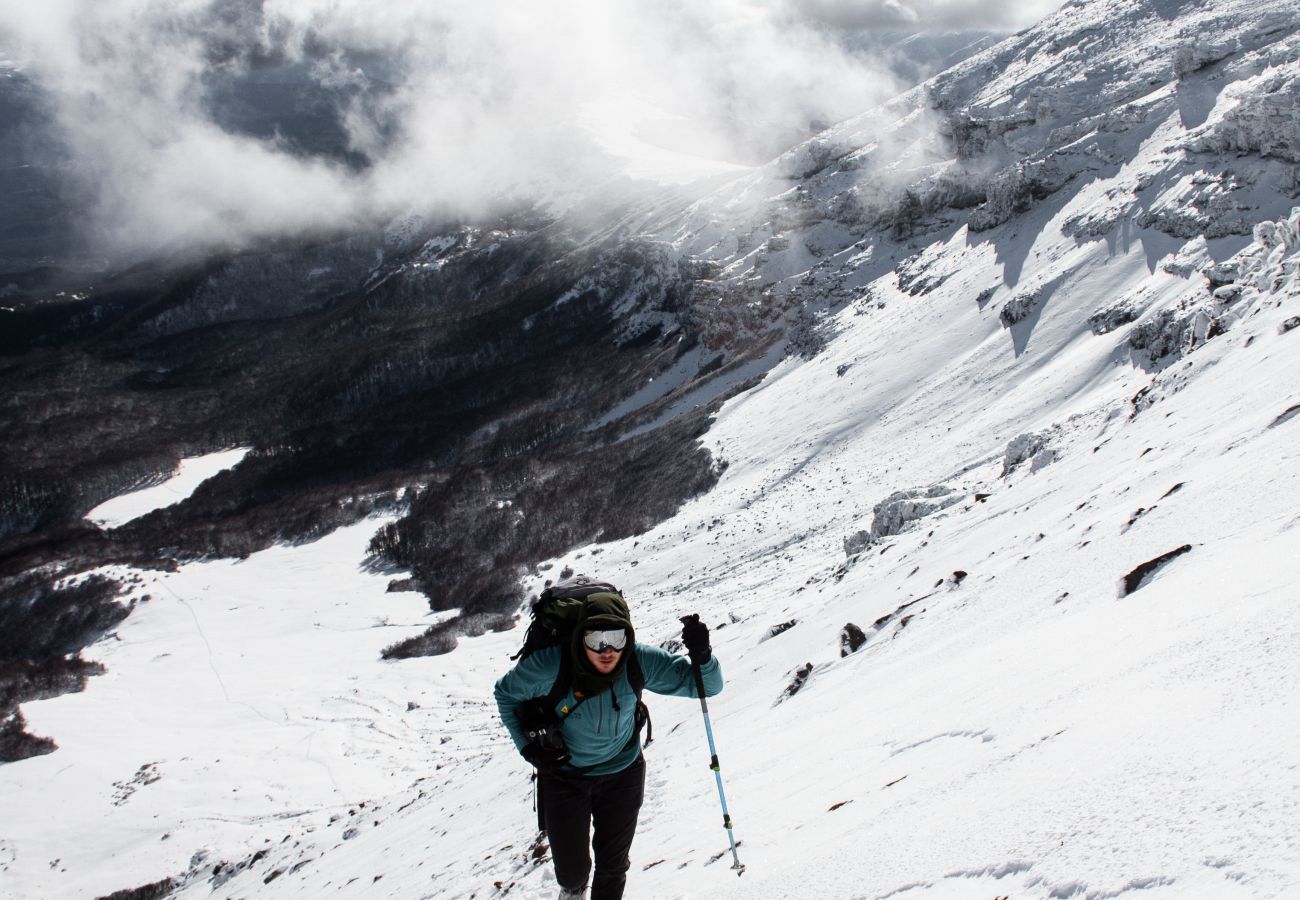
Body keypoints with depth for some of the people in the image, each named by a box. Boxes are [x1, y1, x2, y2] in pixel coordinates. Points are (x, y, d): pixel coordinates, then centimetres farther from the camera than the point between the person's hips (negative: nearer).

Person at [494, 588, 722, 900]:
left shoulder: (641, 663, -25)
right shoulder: (549, 667, -29)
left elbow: (708, 685, -19)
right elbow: (506, 693, -8)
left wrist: (701, 656, -41)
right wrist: (527, 746, -13)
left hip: (621, 775, 1)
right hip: (563, 776, -1)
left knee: (613, 864, 14)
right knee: (571, 867, 11)